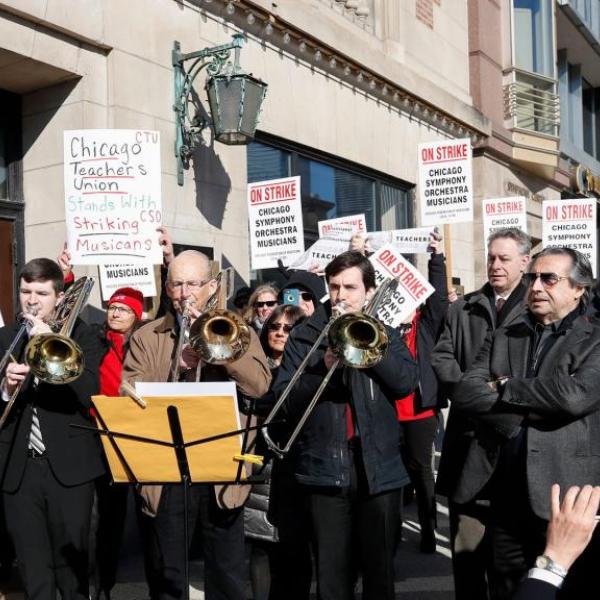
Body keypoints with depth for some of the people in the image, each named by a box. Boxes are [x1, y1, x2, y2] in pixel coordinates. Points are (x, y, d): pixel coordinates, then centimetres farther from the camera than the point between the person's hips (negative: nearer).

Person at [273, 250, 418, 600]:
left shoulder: (384, 334, 9)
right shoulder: (305, 336, 5)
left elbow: (407, 382, -8)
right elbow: (284, 399, -4)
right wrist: (323, 368, -19)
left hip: (379, 467, 1)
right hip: (326, 468, -1)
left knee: (380, 571, 12)